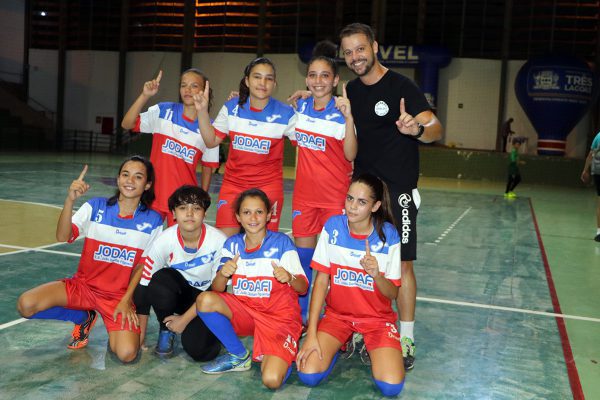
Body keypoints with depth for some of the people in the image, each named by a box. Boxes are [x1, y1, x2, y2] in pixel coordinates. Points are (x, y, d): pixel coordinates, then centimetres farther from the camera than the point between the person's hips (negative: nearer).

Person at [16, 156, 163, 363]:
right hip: (84, 285, 2)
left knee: (127, 353, -26)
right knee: (26, 305, -21)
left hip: (121, 295, -2)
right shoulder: (95, 207, -2)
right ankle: (83, 318, 8)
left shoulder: (153, 221, -4)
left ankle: (118, 328, 13)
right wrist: (70, 200, -31)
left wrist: (127, 301, -7)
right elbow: (63, 237, -17)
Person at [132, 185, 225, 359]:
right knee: (160, 281, -33)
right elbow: (144, 286, -13)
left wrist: (184, 319, -13)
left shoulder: (219, 241, -24)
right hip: (178, 291, 2)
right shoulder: (165, 240, -20)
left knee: (199, 350, -23)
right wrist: (139, 336, -10)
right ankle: (166, 330, -4)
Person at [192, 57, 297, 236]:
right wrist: (202, 111, -7)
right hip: (233, 184, 2)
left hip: (268, 187, -2)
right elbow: (211, 141, 5)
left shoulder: (285, 114, -7)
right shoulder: (231, 107, 0)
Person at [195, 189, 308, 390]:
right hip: (244, 311, 5)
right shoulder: (232, 244, 3)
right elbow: (217, 289, -5)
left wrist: (290, 278, -33)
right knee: (205, 300, -24)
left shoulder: (281, 242, -9)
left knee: (272, 380, -27)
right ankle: (239, 356, -1)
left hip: (278, 315, -4)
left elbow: (303, 288, -11)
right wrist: (223, 274, -28)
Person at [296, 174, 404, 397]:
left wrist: (376, 275, -33)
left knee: (391, 386, -21)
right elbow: (321, 281, -8)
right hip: (338, 313, 1)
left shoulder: (388, 235, -14)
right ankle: (344, 343, 13)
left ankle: (368, 347, 12)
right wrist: (312, 334, -13)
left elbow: (392, 294, -9)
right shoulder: (333, 227, -11)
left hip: (377, 317, -1)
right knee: (308, 375, -19)